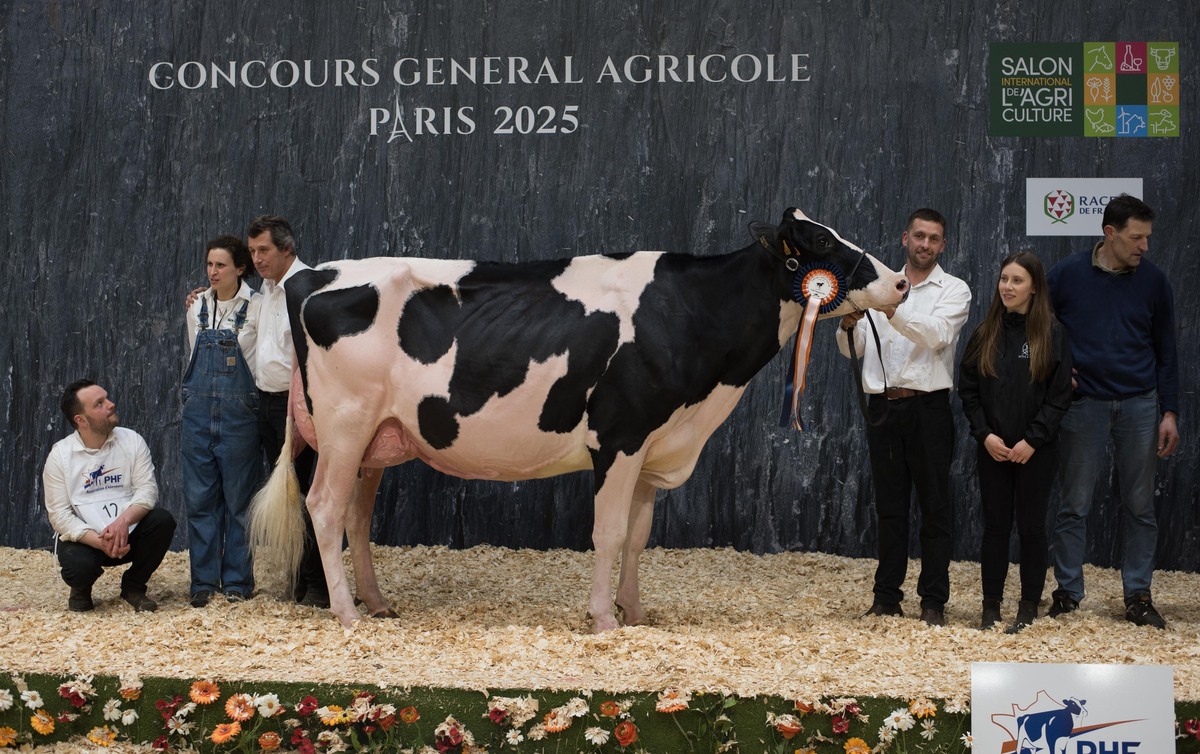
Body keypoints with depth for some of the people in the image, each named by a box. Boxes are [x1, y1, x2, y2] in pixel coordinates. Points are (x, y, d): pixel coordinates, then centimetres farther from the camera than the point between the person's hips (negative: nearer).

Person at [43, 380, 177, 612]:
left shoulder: (132, 441, -2)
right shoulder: (59, 455, -7)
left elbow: (147, 489, -10)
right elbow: (59, 515, -10)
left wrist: (124, 520, -31)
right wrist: (100, 542, -25)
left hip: (127, 533, 3)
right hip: (84, 538, -3)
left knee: (163, 520, -26)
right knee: (79, 566, -36)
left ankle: (134, 586, -1)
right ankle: (81, 590, 6)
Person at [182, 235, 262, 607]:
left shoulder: (256, 307, -6)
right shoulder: (197, 308, 9)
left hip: (239, 412, -4)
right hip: (199, 411, 4)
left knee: (239, 500, 2)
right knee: (199, 499, 5)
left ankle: (237, 581, 11)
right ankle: (204, 581, 13)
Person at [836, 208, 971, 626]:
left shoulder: (953, 290, 3)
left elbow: (937, 334, -18)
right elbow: (853, 349, 8)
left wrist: (894, 312, -32)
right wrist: (849, 326, -15)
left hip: (928, 407, -3)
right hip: (882, 405, 3)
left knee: (934, 506, -1)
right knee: (889, 505, 8)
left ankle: (934, 601, 2)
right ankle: (886, 596, 13)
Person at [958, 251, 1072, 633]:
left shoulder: (1052, 334, -5)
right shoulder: (985, 334, 3)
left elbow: (1060, 396, -7)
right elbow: (967, 389, 4)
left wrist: (1033, 440, -13)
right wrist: (984, 434, -7)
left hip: (1036, 452, -2)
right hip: (993, 450, 3)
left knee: (1031, 528, 4)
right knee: (995, 527, 7)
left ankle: (1029, 609, 12)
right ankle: (990, 607, 13)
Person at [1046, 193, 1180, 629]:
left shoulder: (1153, 281, 2)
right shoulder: (1068, 275, -4)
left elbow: (1165, 351, 7)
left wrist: (1169, 413, 3)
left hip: (1139, 405, 1)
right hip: (1083, 404, -1)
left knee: (1140, 506, 4)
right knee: (1074, 506, 3)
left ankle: (1137, 596, 12)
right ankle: (1067, 593, 12)